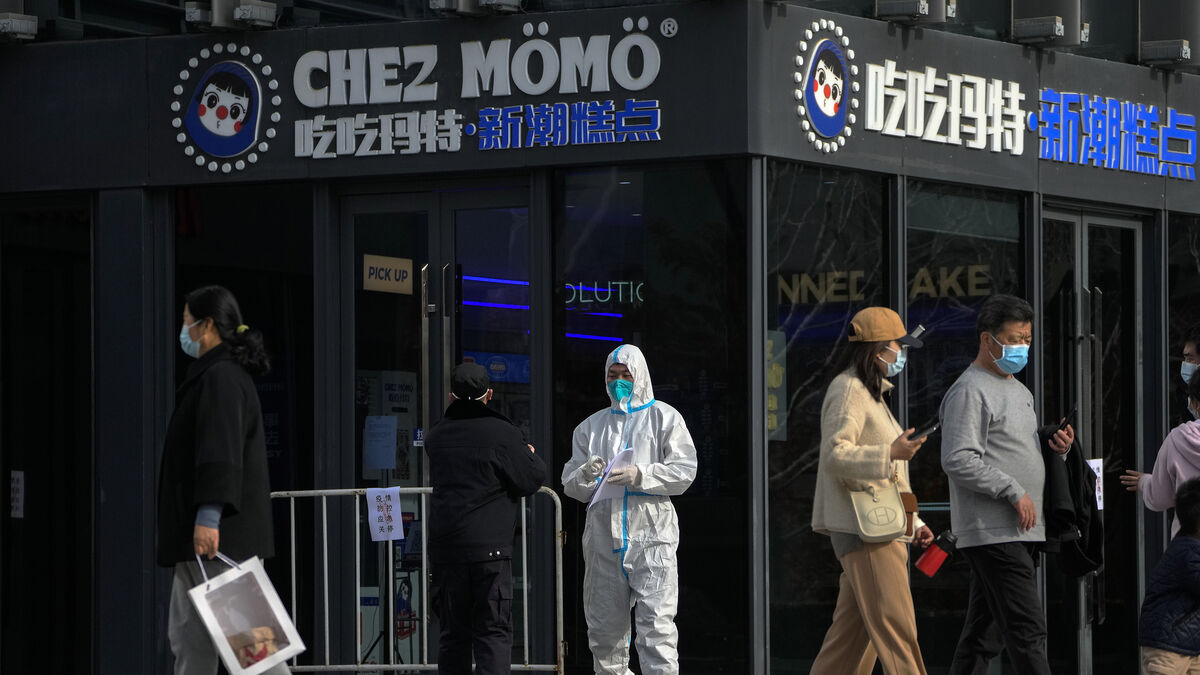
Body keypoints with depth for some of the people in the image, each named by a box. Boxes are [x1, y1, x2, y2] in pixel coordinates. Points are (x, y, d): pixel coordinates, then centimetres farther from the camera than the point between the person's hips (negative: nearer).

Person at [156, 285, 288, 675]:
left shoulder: (221, 378, -13)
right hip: (195, 539, 11)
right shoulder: (213, 374, 19)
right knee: (187, 636, 10)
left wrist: (208, 518, -29)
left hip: (219, 534, -11)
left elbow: (221, 453, -23)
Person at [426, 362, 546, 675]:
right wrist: (531, 456, 19)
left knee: (453, 634, 11)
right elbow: (531, 480, -4)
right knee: (494, 632, -3)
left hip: (444, 547, 4)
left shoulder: (436, 436, 9)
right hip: (490, 549, -4)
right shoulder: (501, 433, -8)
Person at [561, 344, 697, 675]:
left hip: (651, 534, -4)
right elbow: (570, 485, 13)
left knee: (656, 623, -12)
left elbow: (684, 471, -1)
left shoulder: (664, 417, 9)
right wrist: (584, 476, -10)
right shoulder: (591, 426, 19)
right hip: (604, 534, 4)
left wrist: (641, 476, -14)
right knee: (605, 627, 6)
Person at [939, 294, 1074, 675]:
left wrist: (1056, 448, 7)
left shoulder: (1020, 392, 23)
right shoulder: (970, 391, -9)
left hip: (1021, 530, 10)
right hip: (993, 532, -10)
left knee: (985, 633, 11)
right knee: (1027, 630, -14)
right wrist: (1015, 492, -18)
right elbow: (958, 461, -18)